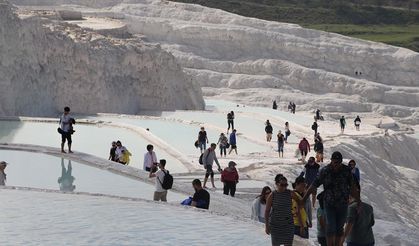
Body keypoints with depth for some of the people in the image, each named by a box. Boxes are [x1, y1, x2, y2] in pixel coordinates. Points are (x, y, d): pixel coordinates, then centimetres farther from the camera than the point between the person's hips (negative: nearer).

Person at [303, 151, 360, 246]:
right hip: (329, 203, -2)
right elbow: (314, 185, -5)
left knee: (339, 227, 8)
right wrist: (303, 199, -5)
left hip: (343, 203, 2)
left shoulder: (347, 170, -4)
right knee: (330, 227, -11)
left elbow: (352, 187, 1)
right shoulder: (325, 171, -8)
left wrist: (359, 201, 0)